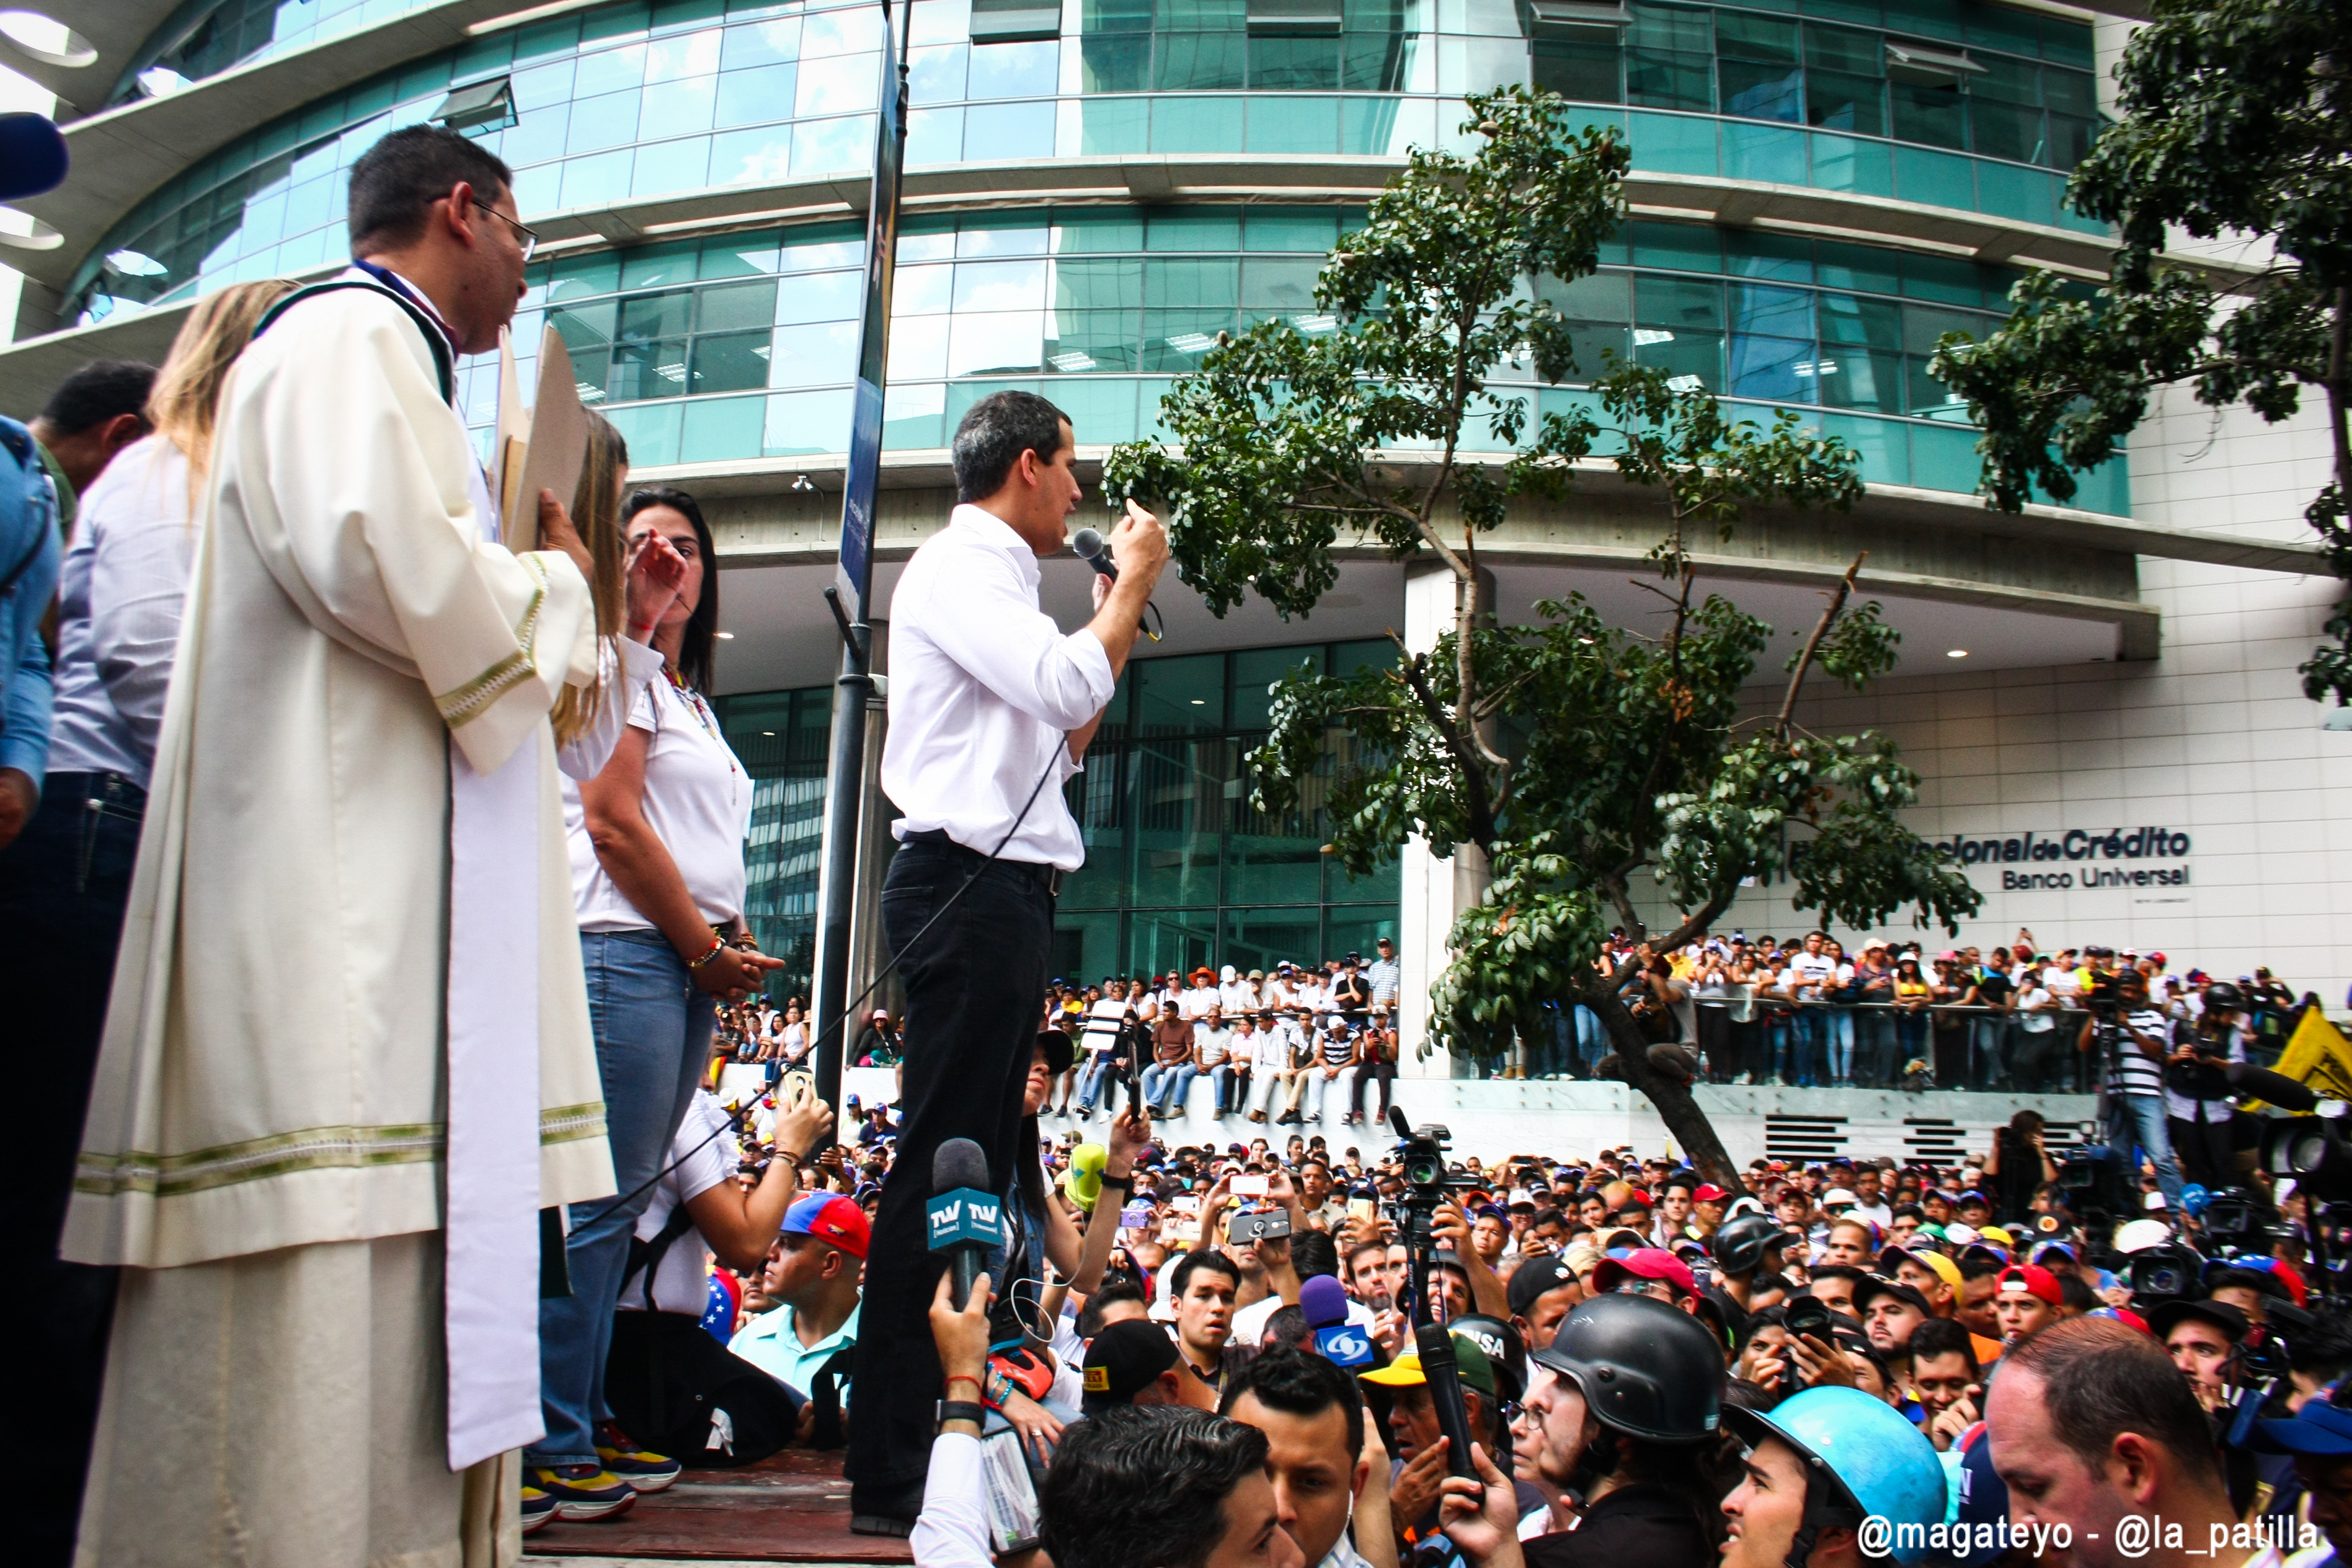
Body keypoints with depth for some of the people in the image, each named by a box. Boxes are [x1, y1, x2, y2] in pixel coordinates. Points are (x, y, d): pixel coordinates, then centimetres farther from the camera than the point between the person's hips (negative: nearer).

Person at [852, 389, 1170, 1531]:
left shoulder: (998, 583, 24)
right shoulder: (955, 567, -5)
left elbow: (1064, 738, 27)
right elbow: (1069, 685, -20)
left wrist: (1114, 613, 21)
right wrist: (1133, 580, -4)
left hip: (1006, 890, 10)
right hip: (968, 883, -10)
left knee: (981, 1170, 11)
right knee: (940, 1168, -10)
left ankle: (946, 1444, 19)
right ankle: (891, 1478, -5)